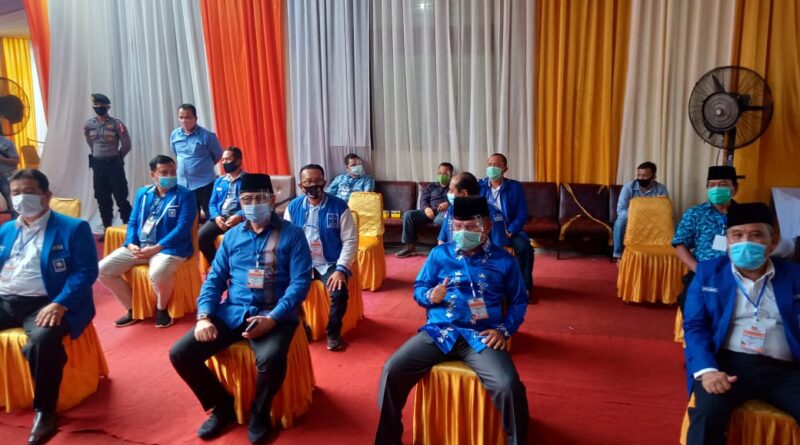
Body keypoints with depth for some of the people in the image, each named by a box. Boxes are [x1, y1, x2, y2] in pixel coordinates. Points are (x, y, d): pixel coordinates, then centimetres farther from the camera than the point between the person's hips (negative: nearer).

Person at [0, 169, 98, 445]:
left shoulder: (74, 228, 1)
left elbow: (86, 272, -8)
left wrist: (59, 304, -22)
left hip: (45, 303, -6)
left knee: (43, 339, -36)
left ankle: (45, 411, -15)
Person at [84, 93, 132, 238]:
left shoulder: (116, 124, -11)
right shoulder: (88, 125, 4)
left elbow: (126, 145, -7)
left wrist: (116, 157, 4)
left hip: (114, 164, -5)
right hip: (97, 164, 5)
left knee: (121, 197, -3)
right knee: (102, 198, 10)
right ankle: (107, 228, 18)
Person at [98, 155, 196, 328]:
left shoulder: (185, 195, -3)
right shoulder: (142, 193, 14)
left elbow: (182, 228, -12)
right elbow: (133, 222, 14)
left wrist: (156, 248, -19)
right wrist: (131, 244, -7)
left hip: (169, 248, -6)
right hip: (138, 246, 6)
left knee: (158, 273, -37)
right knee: (103, 269, -9)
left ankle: (161, 308, -4)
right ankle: (133, 309, 9)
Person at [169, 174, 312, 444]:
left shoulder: (292, 235, -1)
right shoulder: (232, 236, 13)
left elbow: (301, 281, -9)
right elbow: (215, 278, 12)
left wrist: (272, 318, -21)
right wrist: (204, 316, -5)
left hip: (273, 315, -4)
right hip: (231, 313, 5)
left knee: (271, 359, -35)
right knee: (180, 353, -10)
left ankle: (259, 413, 0)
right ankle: (222, 405, 14)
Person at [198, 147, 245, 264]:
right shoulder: (219, 181, 23)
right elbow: (212, 204, 17)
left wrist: (240, 216, -22)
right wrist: (216, 217, -6)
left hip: (239, 219, -5)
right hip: (219, 218, 5)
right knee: (200, 237, -20)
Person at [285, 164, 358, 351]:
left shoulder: (339, 206, -6)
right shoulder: (293, 207, 2)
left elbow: (350, 240, -7)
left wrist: (341, 269, -18)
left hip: (330, 264, -2)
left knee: (339, 292, -28)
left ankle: (333, 332, 2)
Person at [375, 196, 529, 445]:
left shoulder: (503, 260, 8)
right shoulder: (439, 254, 11)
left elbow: (519, 301, 13)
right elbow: (418, 288, 14)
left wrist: (504, 330, -3)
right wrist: (430, 296, -10)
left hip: (481, 336, -1)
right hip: (439, 332, 2)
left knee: (508, 386, -28)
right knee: (392, 370, -18)